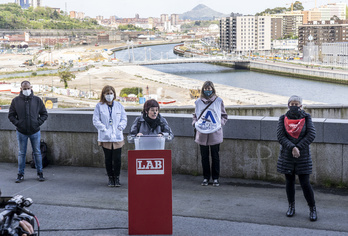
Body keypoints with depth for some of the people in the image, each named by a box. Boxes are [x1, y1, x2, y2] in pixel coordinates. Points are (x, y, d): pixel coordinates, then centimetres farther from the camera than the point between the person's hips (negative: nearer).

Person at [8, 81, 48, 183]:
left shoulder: (37, 100, 1)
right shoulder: (16, 100, 0)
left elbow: (44, 114, 8)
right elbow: (11, 115, 5)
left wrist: (39, 122, -6)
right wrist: (17, 123, -8)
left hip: (35, 132, 0)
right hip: (21, 132, 0)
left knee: (37, 152, 7)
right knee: (21, 153, 7)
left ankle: (40, 173, 18)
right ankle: (20, 174, 14)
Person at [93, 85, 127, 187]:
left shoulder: (119, 106, 7)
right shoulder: (99, 106, 0)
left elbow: (124, 119, 10)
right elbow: (96, 121, -3)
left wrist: (120, 127, -6)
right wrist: (104, 129, -13)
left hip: (118, 137, 1)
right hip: (105, 138, -1)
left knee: (117, 159, -2)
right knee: (108, 159, 5)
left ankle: (117, 178, 13)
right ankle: (110, 178, 19)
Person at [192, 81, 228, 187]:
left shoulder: (218, 101, 2)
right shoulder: (198, 102, 6)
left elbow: (224, 115, 11)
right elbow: (195, 116, 18)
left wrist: (220, 123, -6)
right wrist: (195, 123, 0)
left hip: (215, 133, -1)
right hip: (202, 133, 1)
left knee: (215, 156, 3)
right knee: (204, 156, 6)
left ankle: (215, 178, 12)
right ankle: (206, 177, 16)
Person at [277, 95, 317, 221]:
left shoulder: (306, 118, 0)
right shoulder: (283, 119, 2)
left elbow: (311, 135, -9)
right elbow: (280, 136, -7)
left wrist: (298, 147, -16)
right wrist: (292, 148, -19)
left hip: (303, 156, -2)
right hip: (287, 156, 2)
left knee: (305, 183, -4)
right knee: (289, 182, 9)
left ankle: (312, 209, 10)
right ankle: (291, 206, 26)